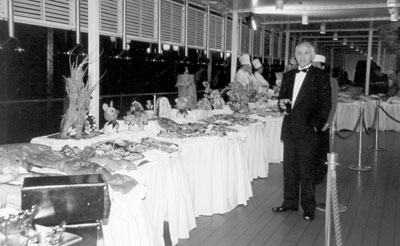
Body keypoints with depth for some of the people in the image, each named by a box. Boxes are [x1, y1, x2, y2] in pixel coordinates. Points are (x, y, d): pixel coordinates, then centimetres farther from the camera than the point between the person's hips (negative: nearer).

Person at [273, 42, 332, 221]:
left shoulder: (320, 76, -2)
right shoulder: (288, 75, 15)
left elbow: (325, 105, -5)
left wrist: (316, 126, -13)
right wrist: (282, 104, -2)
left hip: (308, 130, -5)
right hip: (289, 129, 5)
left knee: (307, 172, 1)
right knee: (289, 169, 12)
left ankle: (308, 208, 12)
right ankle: (290, 203, 25)